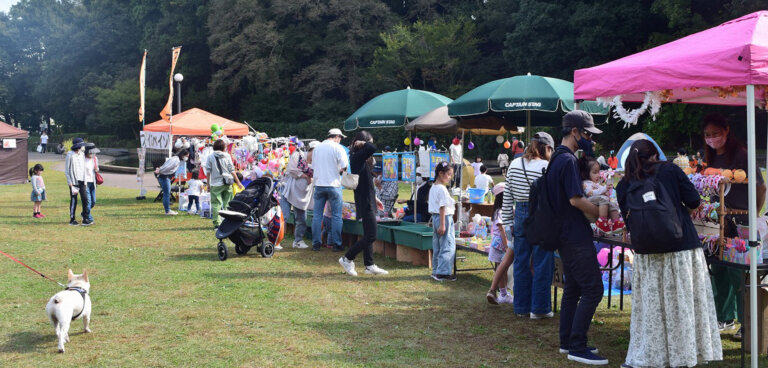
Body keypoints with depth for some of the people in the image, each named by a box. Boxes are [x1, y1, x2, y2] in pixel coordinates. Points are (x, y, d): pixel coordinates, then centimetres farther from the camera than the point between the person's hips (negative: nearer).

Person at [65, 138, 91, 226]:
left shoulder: (82, 155, 13)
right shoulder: (70, 155, -5)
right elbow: (66, 170, -5)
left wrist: (85, 181, 11)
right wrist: (70, 182, -11)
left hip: (81, 181, 5)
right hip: (73, 181, -5)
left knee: (85, 199, -4)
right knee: (73, 200, -1)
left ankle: (85, 219, 0)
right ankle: (72, 219, 8)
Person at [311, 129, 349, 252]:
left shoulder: (317, 148, 9)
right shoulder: (337, 148, -7)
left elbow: (313, 168, 14)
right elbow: (345, 166, -13)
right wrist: (340, 170, 7)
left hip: (319, 185, 4)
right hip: (333, 185, -4)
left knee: (317, 215, 8)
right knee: (336, 216, 3)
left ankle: (316, 244, 10)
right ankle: (336, 244, 4)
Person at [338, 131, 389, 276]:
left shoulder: (361, 158, 14)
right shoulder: (357, 157, -15)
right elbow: (372, 149, -35)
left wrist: (374, 198, 25)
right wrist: (363, 144, -14)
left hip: (367, 200, 10)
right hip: (365, 202, -10)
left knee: (368, 235, 12)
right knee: (371, 235, -9)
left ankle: (369, 266, 17)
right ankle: (347, 259, 0)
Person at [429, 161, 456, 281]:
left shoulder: (433, 187, 12)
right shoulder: (442, 189, -17)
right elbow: (442, 207, -19)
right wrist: (442, 224, -21)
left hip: (435, 217, 10)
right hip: (445, 218, -10)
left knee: (437, 246, 14)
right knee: (448, 246, -5)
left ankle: (436, 271, 20)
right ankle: (443, 272, -7)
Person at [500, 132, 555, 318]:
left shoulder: (514, 165, 6)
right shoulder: (546, 167, -11)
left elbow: (507, 197, 8)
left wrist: (508, 222, 13)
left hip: (520, 216, 5)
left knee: (520, 262, 11)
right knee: (542, 263, 4)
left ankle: (521, 306, 18)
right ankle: (539, 308, 8)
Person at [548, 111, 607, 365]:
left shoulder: (557, 158, 14)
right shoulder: (568, 161, -17)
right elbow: (576, 199, -23)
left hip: (566, 235, 10)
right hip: (576, 237, -10)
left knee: (573, 288, 15)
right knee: (593, 290, -8)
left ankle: (567, 341, 21)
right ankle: (577, 347, -7)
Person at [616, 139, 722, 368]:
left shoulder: (624, 186, 3)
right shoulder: (670, 170, -2)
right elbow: (693, 201, -4)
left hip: (649, 254, 1)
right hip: (683, 248, -1)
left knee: (652, 306, 8)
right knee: (684, 303, 8)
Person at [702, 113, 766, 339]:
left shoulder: (740, 154, -11)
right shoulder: (710, 157, 11)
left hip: (740, 221, -7)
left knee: (738, 273, -6)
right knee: (719, 270, 12)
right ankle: (724, 318, 25)